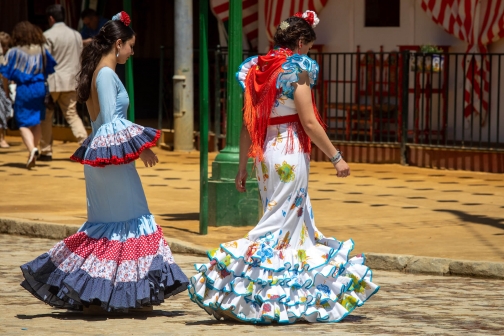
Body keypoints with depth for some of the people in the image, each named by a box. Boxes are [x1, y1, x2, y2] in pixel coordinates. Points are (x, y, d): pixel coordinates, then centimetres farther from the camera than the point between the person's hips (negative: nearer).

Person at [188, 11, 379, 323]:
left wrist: (243, 166, 15)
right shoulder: (297, 69, -10)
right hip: (291, 152, -8)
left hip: (265, 154, 8)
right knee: (279, 224, -4)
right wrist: (336, 157, -6)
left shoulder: (257, 69, 9)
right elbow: (309, 123, -13)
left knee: (298, 226, 15)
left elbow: (248, 125, 10)